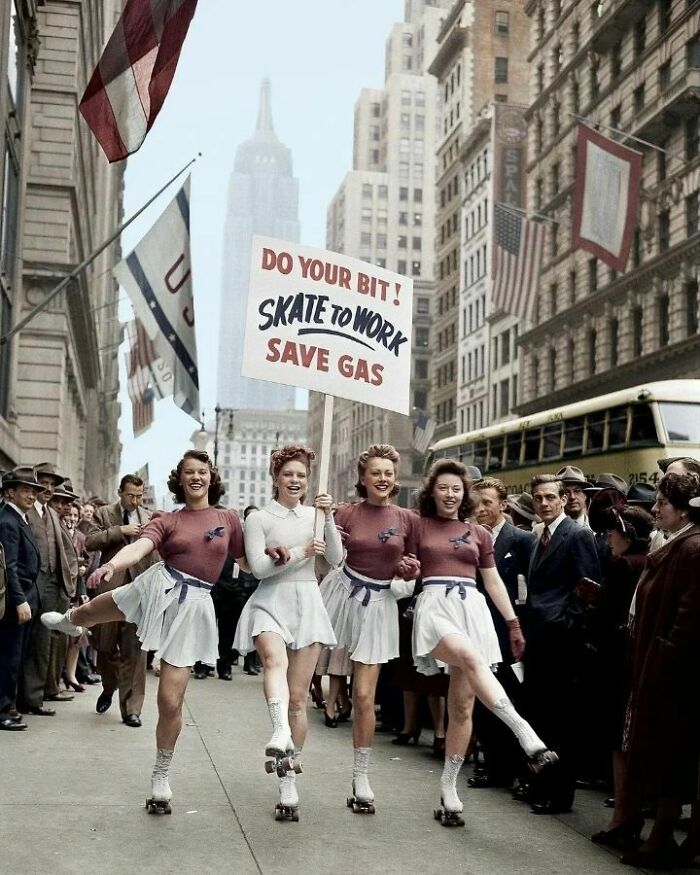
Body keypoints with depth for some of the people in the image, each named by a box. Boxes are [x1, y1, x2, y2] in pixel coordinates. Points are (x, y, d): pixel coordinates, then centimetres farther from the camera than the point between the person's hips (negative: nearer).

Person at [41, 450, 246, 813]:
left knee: (171, 701, -2)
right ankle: (68, 620, 56)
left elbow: (246, 562, 16)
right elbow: (138, 548, -15)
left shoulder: (228, 518, 7)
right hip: (157, 588, 1)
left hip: (193, 606, -1)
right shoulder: (167, 521, 4)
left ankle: (161, 778, 18)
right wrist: (112, 564, -35)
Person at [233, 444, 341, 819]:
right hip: (271, 602, -3)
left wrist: (328, 518, -9)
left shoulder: (315, 515, 11)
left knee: (298, 697, 3)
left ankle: (288, 781, 12)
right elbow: (258, 567, -7)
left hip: (307, 604, 3)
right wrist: (300, 553, -17)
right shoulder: (259, 519, 2)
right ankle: (281, 734, -56)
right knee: (275, 659, -37)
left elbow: (335, 559, 2)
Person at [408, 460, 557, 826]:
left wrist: (513, 624, 13)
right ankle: (527, 737, -45)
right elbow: (404, 571, 13)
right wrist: (406, 568, -10)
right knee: (472, 658, -35)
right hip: (434, 604, -3)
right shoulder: (419, 526, 11)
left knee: (462, 707, -2)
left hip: (472, 608, 4)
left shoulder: (479, 533, 19)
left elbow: (494, 583, 19)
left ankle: (448, 789, 8)